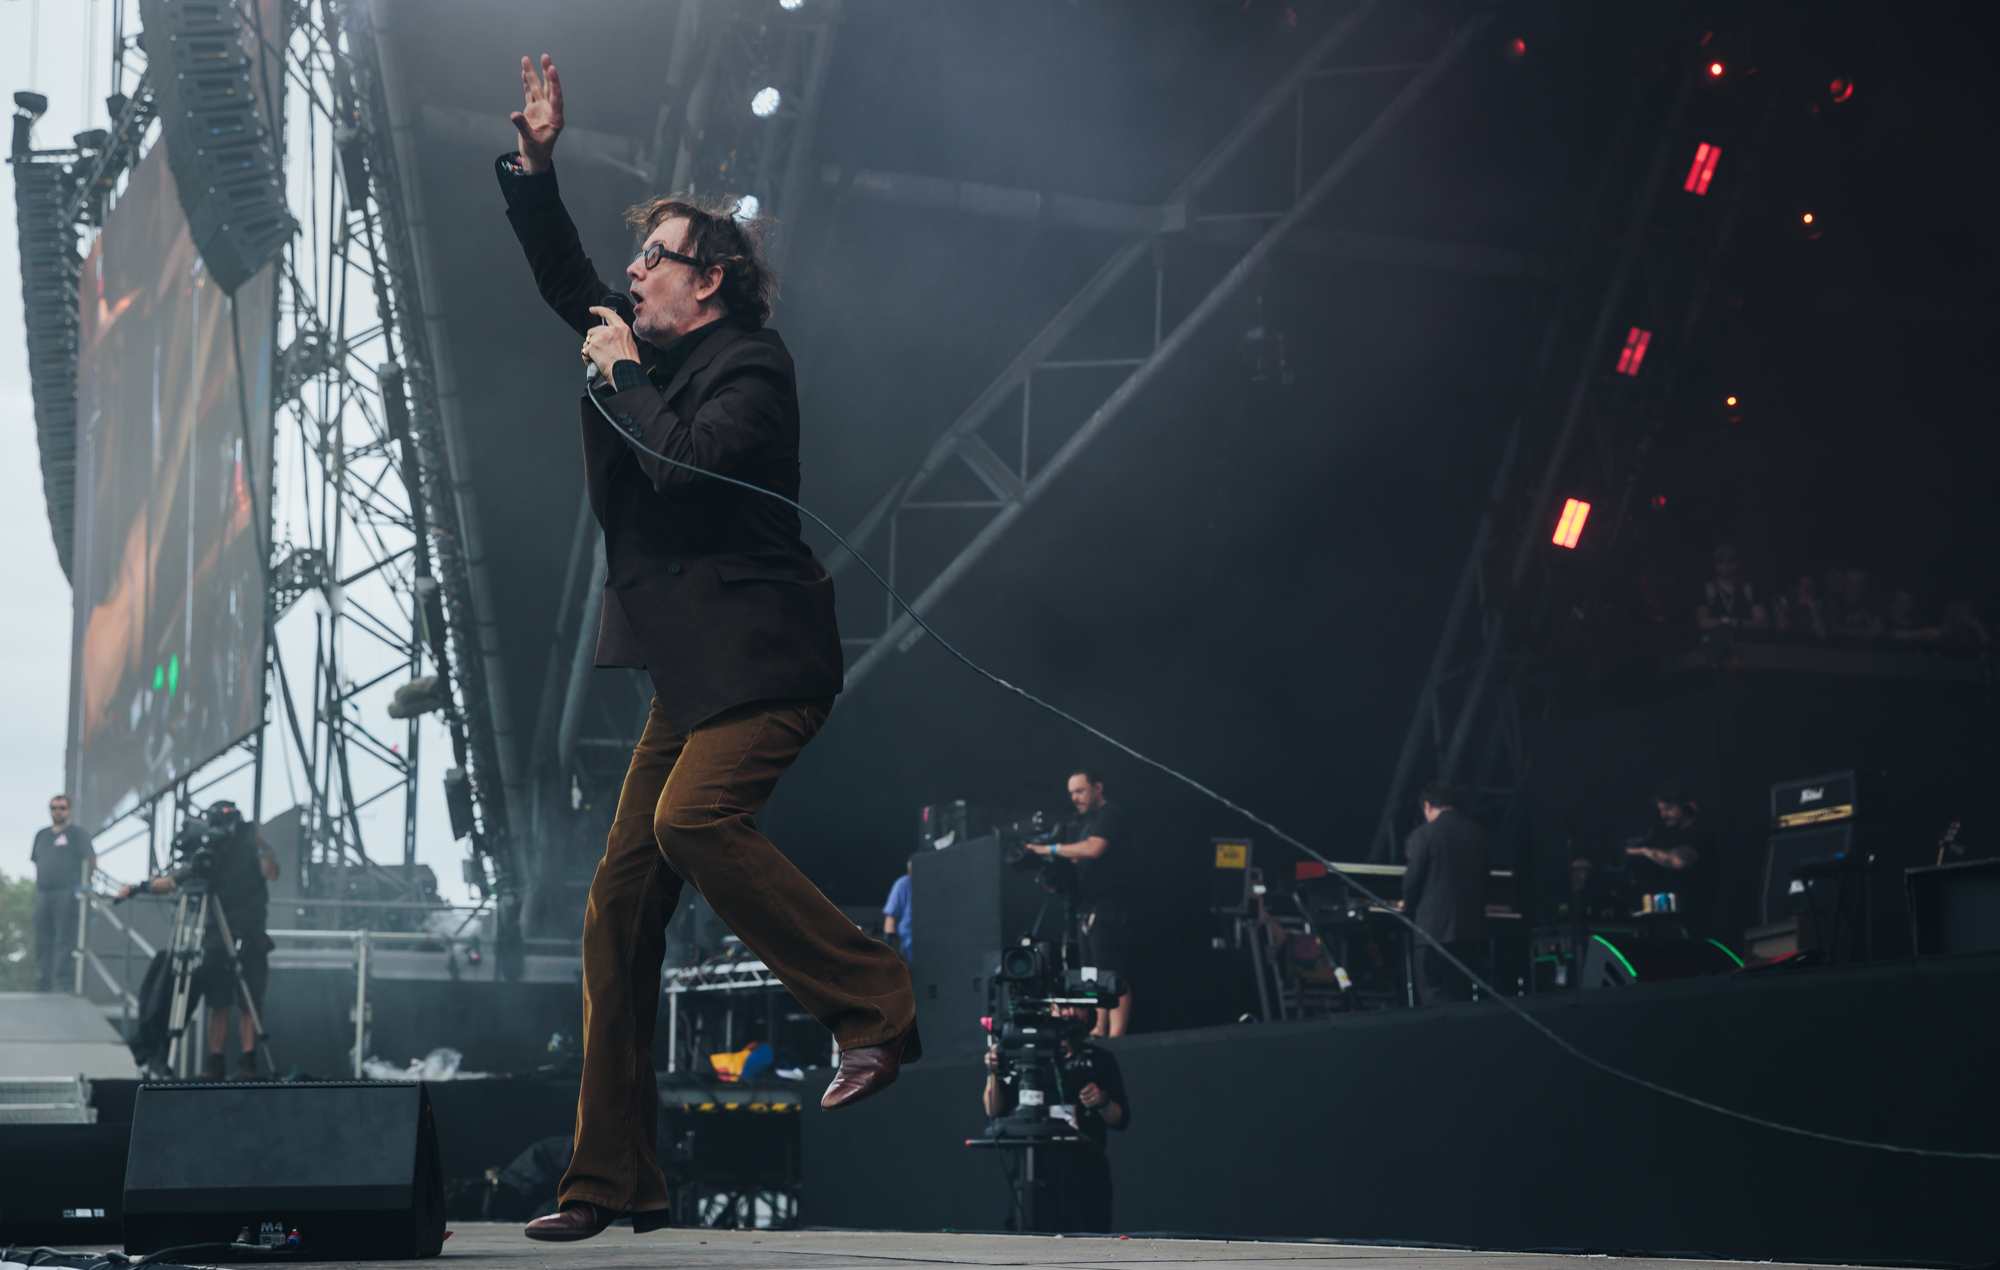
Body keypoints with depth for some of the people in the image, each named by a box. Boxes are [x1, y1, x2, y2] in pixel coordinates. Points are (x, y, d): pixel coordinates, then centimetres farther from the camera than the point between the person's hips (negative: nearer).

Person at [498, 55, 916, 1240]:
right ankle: (614, 1178, 7)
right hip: (693, 668, 9)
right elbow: (566, 279, 26)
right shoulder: (658, 351, 15)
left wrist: (623, 376, -11)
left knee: (695, 819, -33)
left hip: (761, 659, -9)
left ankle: (877, 1007, -19)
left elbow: (683, 460, -26)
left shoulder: (749, 368, -10)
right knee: (620, 911, 3)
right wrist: (536, 163, 16)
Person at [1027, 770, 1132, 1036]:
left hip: (1107, 909, -10)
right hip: (1087, 910, 10)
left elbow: (1093, 849, -20)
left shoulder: (1111, 814, -6)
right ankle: (1100, 1030, 12)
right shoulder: (1084, 822, 22)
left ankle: (1116, 1036, -18)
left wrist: (1051, 850, -13)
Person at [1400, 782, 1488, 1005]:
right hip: (1472, 926, 6)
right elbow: (1482, 877, 14)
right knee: (1462, 993, 12)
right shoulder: (1477, 833, 8)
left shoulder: (1425, 833, -9)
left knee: (1432, 995, -3)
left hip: (1435, 927, -6)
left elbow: (1413, 878, -6)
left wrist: (1408, 906, 13)